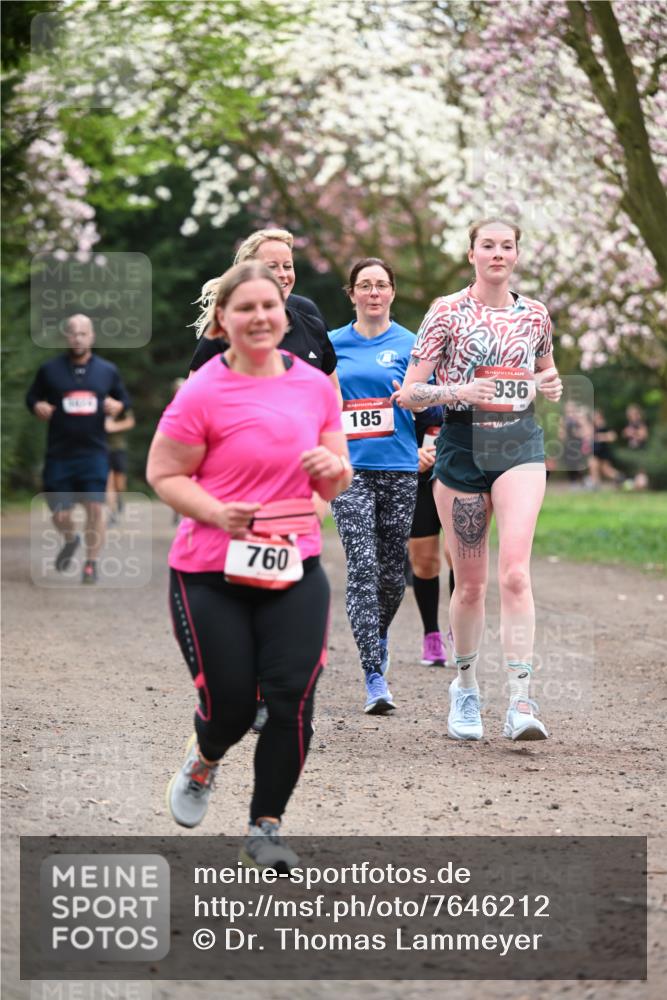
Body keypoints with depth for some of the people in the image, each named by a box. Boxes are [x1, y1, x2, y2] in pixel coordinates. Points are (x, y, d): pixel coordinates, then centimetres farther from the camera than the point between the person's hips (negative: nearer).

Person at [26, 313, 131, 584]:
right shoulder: (50, 369, 3)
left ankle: (91, 564, 3)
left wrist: (117, 406, -5)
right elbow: (32, 396, 12)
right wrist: (38, 407, -10)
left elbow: (124, 399, 18)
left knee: (95, 508, -11)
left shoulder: (107, 371, 7)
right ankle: (70, 540, 37)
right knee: (60, 515, 2)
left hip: (94, 453, 0)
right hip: (59, 453, 0)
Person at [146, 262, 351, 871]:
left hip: (294, 569, 3)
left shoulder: (316, 386, 4)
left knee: (292, 698, -8)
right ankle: (204, 763, 40)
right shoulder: (203, 393, -11)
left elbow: (335, 484, 13)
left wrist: (335, 470, -11)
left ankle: (266, 829, 9)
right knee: (230, 705, 1)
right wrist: (217, 512, -21)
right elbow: (162, 474, -5)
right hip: (211, 574, -3)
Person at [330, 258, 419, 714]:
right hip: (350, 469, -1)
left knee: (394, 571, 7)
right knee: (362, 568, -12)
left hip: (400, 470, 1)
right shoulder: (333, 345, 8)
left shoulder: (408, 345, 6)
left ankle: (379, 635, 39)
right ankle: (375, 678, -14)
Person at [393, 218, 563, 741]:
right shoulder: (447, 311, -1)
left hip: (520, 443, 1)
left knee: (514, 572, -16)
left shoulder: (535, 315, 8)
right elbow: (408, 393, -3)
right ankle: (465, 688, 28)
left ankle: (521, 702, -19)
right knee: (470, 582, 5)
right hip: (462, 445, -1)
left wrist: (552, 385, 1)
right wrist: (459, 391, -21)